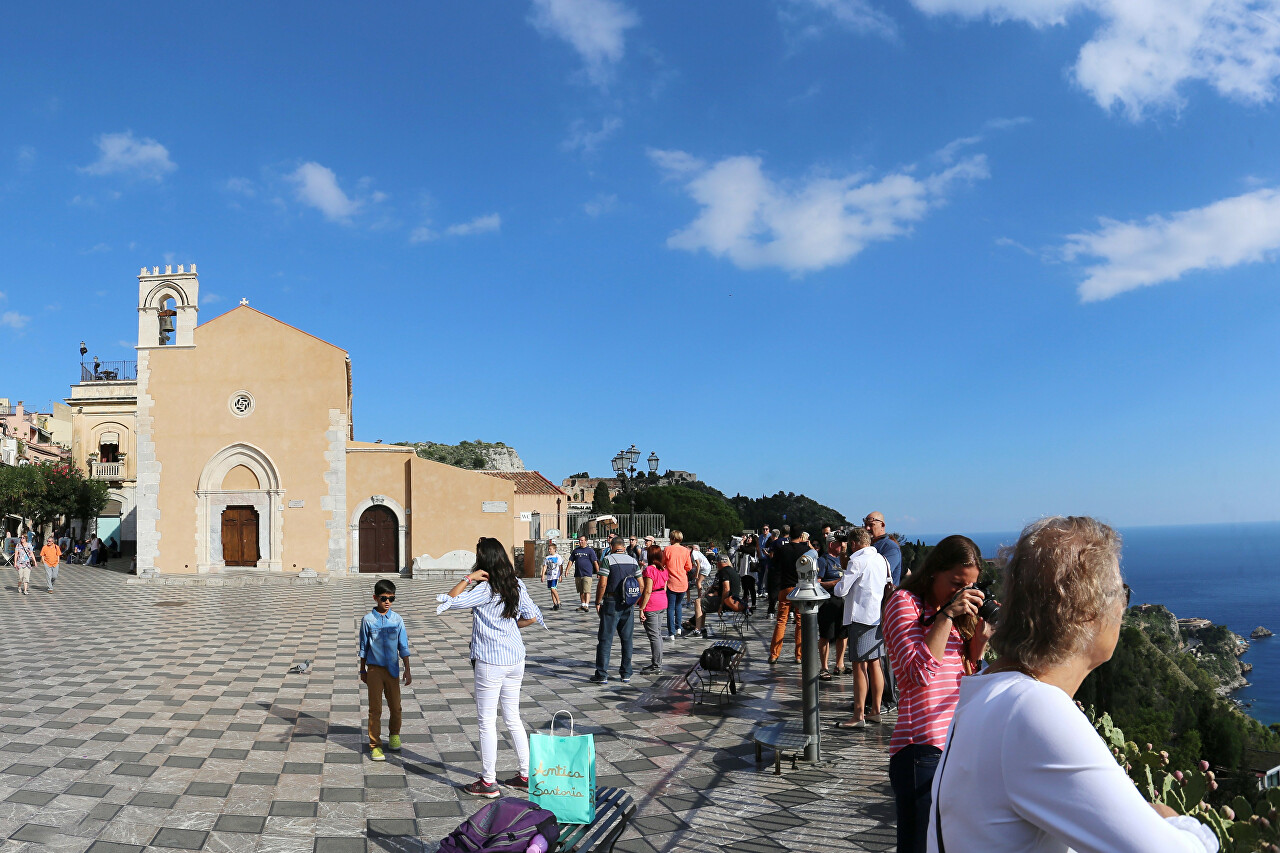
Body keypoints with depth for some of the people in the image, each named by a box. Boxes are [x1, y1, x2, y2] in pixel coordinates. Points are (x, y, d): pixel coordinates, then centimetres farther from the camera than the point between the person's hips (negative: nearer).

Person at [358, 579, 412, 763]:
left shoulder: (397, 619, -1)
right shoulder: (368, 620, -5)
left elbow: (403, 646, 3)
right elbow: (363, 647, 4)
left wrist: (407, 670, 1)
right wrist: (362, 670, 9)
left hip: (393, 669, 2)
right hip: (374, 669, -2)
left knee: (395, 706, 10)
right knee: (375, 708, 0)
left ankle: (394, 735, 35)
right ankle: (375, 745, 8)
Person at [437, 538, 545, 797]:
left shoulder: (485, 589, -16)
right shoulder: (517, 585, 4)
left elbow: (449, 602, -21)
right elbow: (532, 617, 9)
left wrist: (467, 579, -18)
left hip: (490, 662, -7)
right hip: (515, 659, 7)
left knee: (487, 722, 4)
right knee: (513, 719, 17)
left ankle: (488, 782, 12)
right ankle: (526, 775, 22)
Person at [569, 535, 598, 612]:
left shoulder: (590, 550, 1)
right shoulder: (575, 550, 14)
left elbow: (595, 562, -1)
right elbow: (571, 561, 15)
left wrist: (598, 572, -6)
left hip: (587, 574, -5)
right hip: (577, 574, 5)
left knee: (587, 591, -14)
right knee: (581, 591, 13)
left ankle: (586, 605, -20)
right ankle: (582, 604, 23)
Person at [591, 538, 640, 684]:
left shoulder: (608, 560, -7)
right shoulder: (633, 561, 8)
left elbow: (602, 584, -14)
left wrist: (598, 602, -5)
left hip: (611, 604, -4)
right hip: (628, 605, 4)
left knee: (605, 639, 0)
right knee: (627, 639, 10)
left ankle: (602, 675, -1)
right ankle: (626, 674, 13)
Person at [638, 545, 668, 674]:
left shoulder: (649, 569, -17)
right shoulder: (663, 569, 8)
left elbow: (647, 591, -20)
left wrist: (641, 609, -16)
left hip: (651, 605, -8)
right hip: (662, 604, 9)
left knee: (653, 635, -3)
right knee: (658, 634, 15)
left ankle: (656, 666, 0)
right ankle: (658, 664, 21)